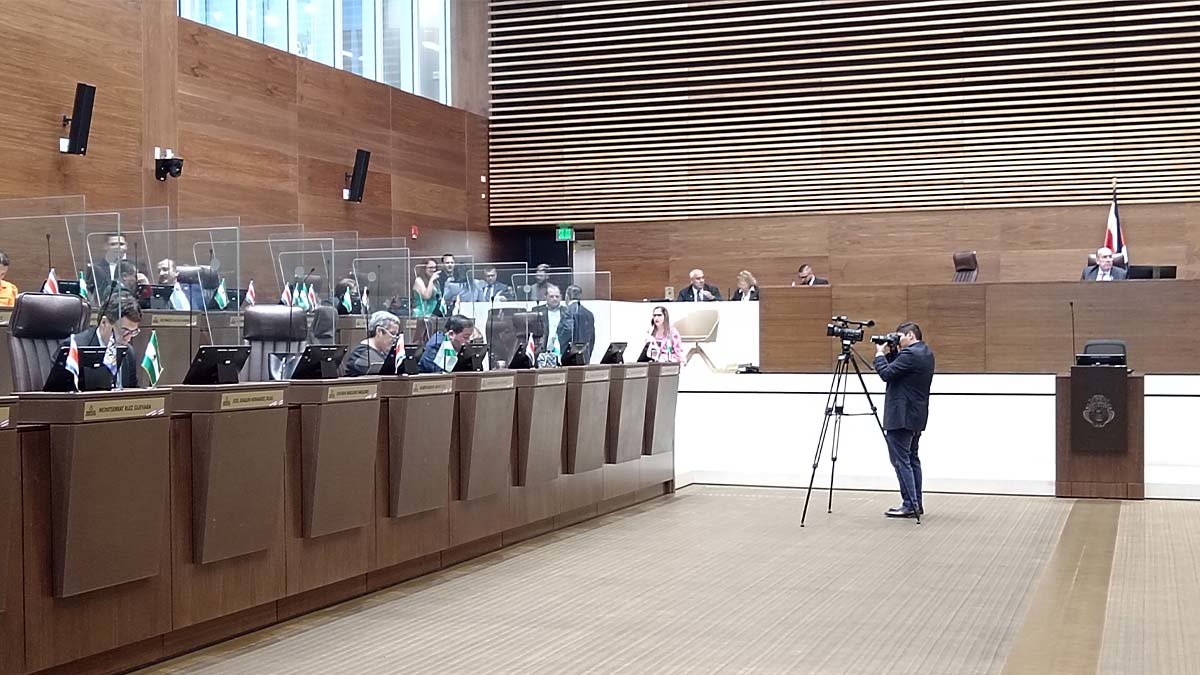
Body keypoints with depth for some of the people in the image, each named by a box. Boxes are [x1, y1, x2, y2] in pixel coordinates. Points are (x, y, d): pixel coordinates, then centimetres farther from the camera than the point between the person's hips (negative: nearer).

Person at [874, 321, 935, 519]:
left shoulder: (910, 354, -18)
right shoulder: (926, 353, 14)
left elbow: (886, 373, -19)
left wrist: (880, 354, -5)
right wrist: (890, 353, 8)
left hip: (901, 417, -10)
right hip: (916, 416, 11)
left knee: (901, 461, -7)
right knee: (912, 459, 15)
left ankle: (910, 505, -8)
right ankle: (916, 503, 18)